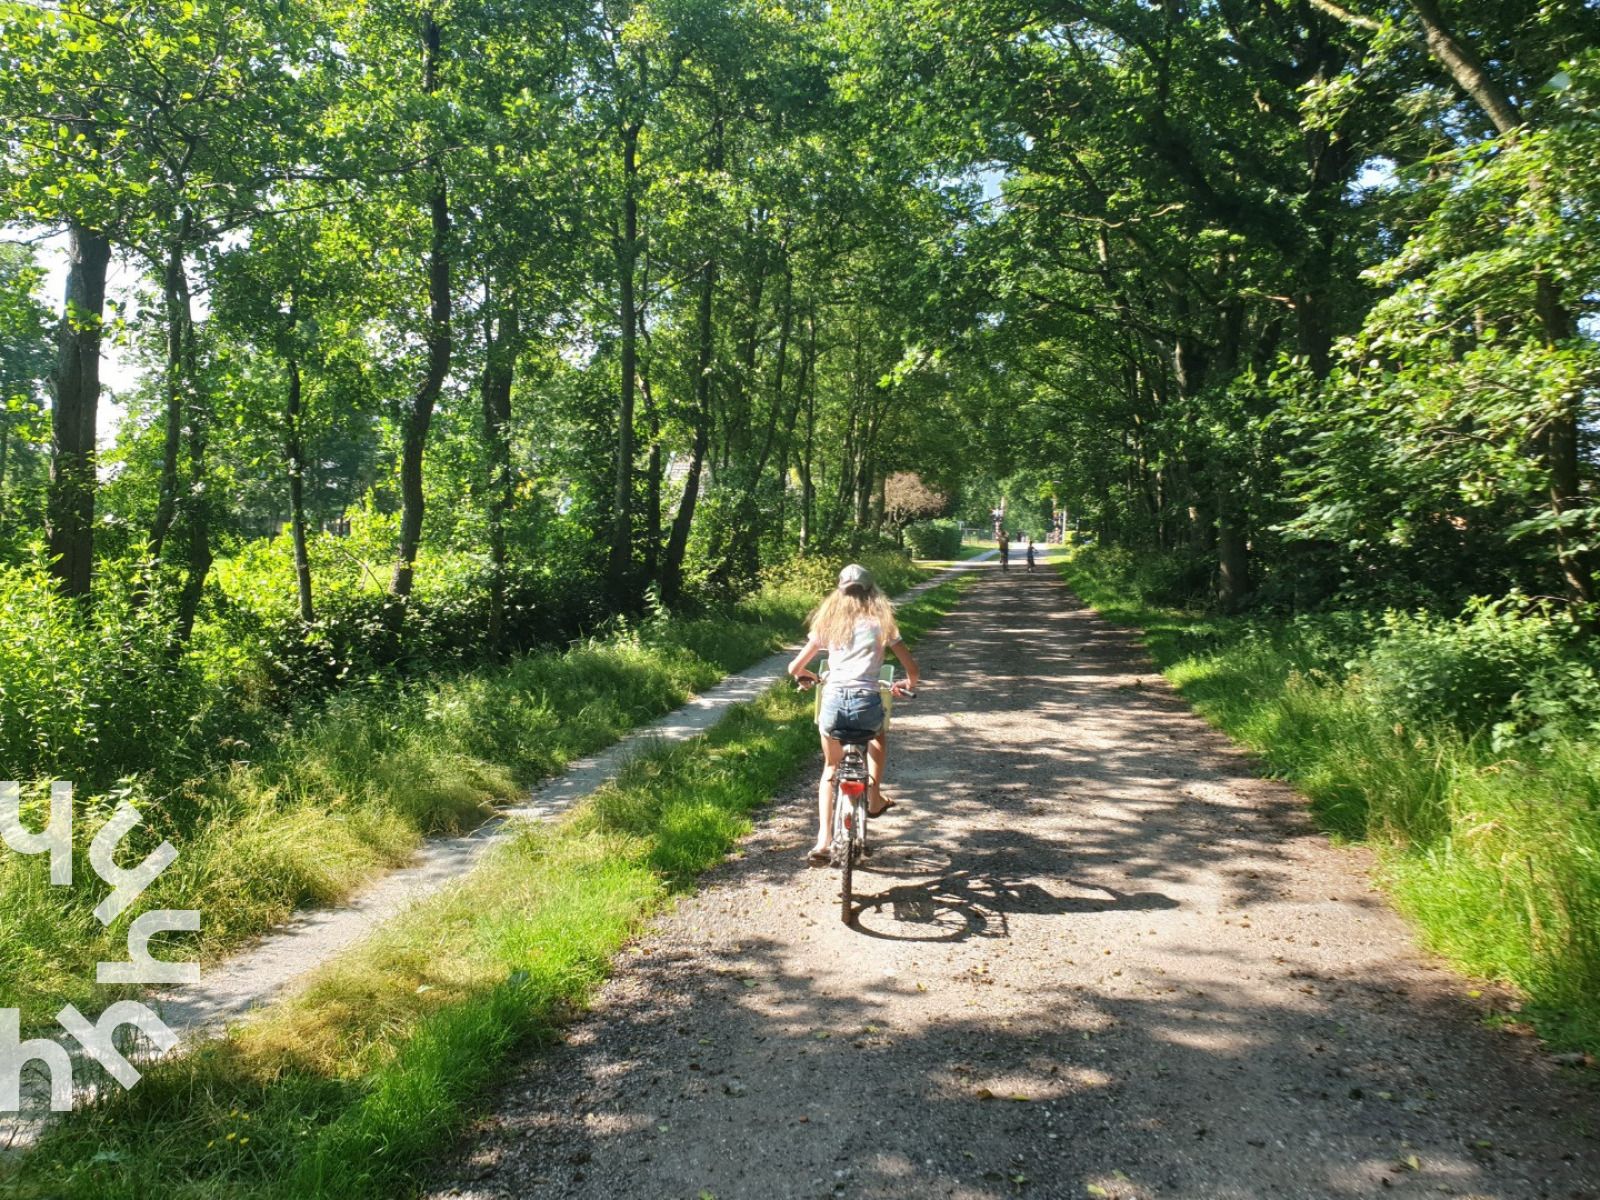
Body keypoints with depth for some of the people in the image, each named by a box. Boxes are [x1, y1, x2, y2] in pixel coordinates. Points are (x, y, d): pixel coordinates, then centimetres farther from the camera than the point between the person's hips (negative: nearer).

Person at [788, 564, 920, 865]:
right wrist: (909, 684, 31)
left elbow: (794, 668, 12)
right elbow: (912, 668, 8)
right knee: (878, 737, 37)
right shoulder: (880, 622, 10)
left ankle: (823, 839, 11)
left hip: (833, 703, 1)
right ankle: (874, 799, 37)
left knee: (830, 769, 24)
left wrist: (804, 677, 35)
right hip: (867, 702, -1)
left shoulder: (828, 621, 13)